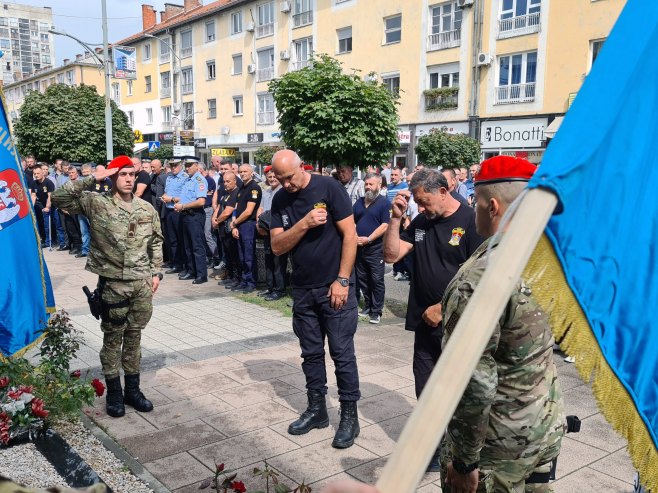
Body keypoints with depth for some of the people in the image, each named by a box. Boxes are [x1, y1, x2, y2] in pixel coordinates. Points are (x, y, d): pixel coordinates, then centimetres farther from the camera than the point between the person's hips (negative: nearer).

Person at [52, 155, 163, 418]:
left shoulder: (147, 208, 6)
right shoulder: (96, 203, -6)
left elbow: (156, 243, 14)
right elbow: (59, 197, -17)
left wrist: (156, 272, 7)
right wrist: (91, 179, -19)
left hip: (141, 283, 4)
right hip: (112, 283, -3)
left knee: (134, 337, 14)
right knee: (113, 338, 7)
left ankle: (132, 390, 26)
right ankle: (114, 393, 21)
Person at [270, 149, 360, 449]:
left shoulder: (329, 188, -10)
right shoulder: (280, 200, 4)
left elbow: (350, 235, -12)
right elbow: (277, 247, -2)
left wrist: (342, 280, -14)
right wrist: (304, 224, -18)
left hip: (335, 288, -5)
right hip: (302, 290, 5)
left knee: (342, 353, 1)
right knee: (311, 353, 13)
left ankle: (350, 416, 13)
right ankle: (317, 409, 28)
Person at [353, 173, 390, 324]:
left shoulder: (384, 203, -5)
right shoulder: (359, 202, 14)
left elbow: (385, 225, -13)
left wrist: (368, 239, -18)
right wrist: (355, 236, -3)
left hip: (376, 248, -6)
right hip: (359, 248, 6)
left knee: (377, 280, -2)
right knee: (362, 279, 12)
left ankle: (376, 311, 4)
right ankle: (368, 306, 25)